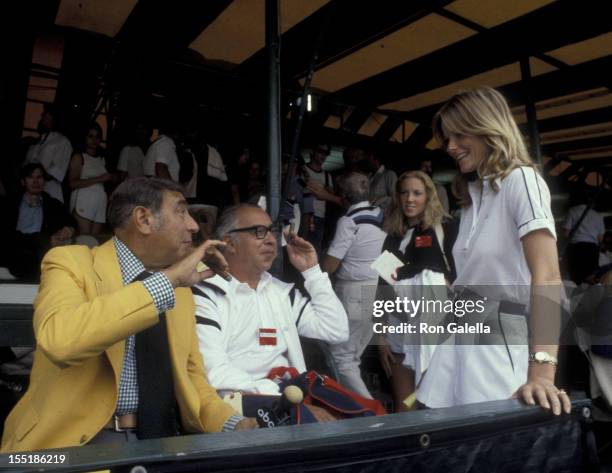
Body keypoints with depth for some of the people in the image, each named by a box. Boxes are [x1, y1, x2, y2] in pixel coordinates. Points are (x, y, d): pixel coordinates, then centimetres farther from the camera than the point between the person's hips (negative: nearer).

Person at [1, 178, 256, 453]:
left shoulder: (178, 289, 11)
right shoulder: (71, 262, -7)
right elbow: (59, 339, -27)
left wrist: (231, 425, -4)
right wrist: (167, 279, -24)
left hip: (160, 436, 4)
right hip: (83, 438, -4)